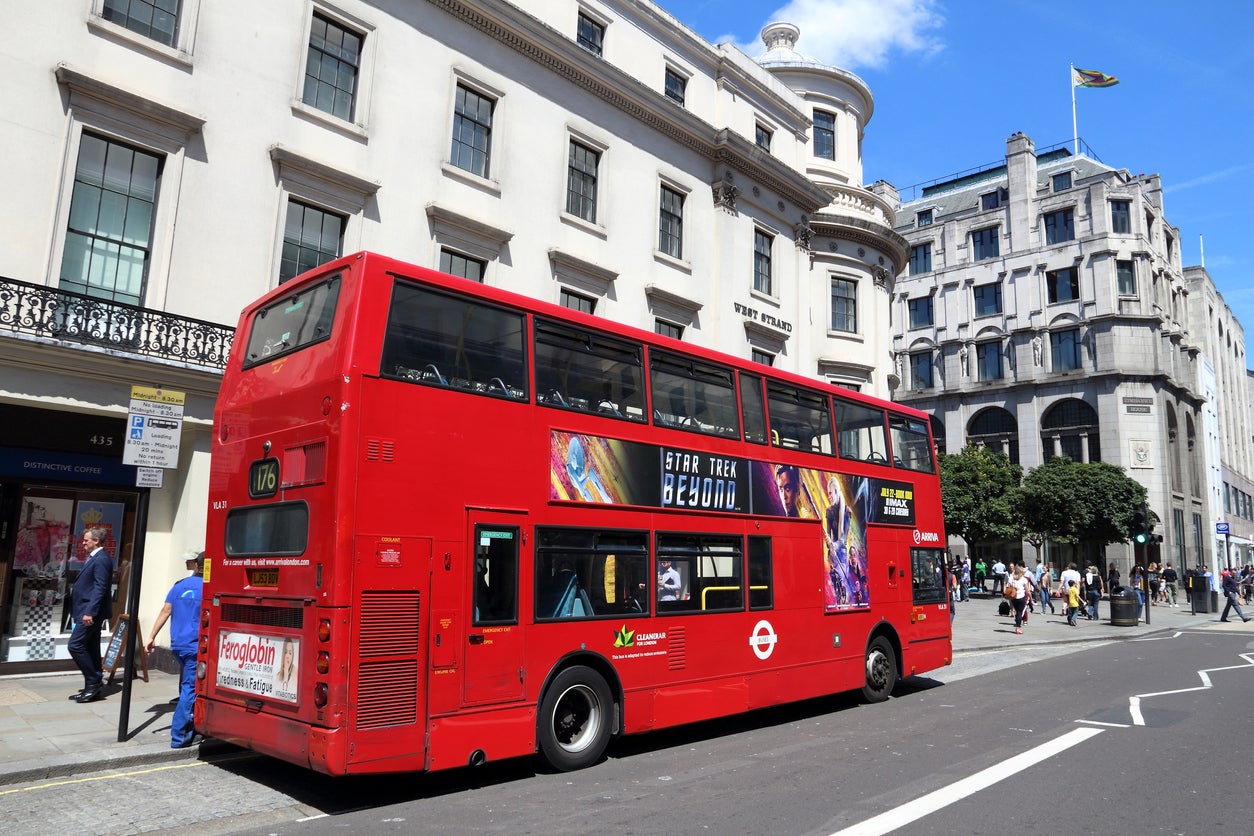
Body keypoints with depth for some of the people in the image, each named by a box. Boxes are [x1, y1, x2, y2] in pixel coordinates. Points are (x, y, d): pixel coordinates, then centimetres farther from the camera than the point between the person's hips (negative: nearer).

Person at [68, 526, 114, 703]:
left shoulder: (102, 559, -14)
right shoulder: (93, 558, 17)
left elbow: (100, 588, -20)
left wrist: (89, 612, -25)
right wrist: (88, 612, 15)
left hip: (91, 612, -10)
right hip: (88, 611, 10)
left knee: (75, 645, -11)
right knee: (90, 649, 11)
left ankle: (94, 681, -4)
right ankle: (92, 688, 16)